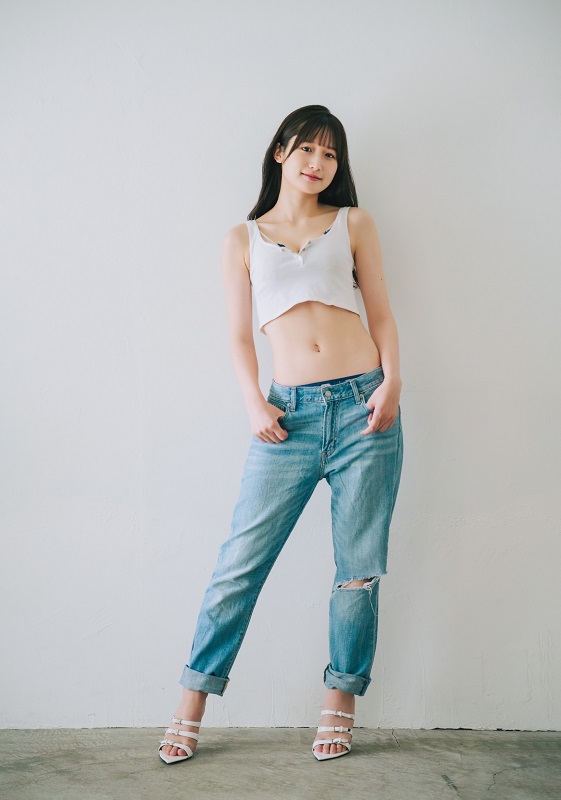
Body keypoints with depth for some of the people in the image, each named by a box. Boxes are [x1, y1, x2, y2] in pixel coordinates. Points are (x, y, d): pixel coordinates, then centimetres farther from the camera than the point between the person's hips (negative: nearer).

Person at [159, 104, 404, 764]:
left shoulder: (353, 223, 14)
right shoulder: (243, 239, 13)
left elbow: (381, 313, 11)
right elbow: (239, 336, 9)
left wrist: (391, 382, -5)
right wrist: (254, 404, -6)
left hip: (362, 405, 1)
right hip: (291, 412, 0)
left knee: (358, 565, 4)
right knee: (242, 560, -2)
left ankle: (340, 704, 20)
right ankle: (192, 707, 10)